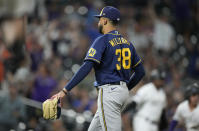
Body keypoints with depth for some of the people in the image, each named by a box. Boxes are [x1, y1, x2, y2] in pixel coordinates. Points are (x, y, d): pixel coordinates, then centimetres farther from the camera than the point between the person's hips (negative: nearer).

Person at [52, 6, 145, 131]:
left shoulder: (102, 41, -10)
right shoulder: (127, 43, 14)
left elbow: (86, 68, -20)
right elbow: (141, 71, 16)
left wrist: (65, 90, -22)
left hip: (109, 92, -9)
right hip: (123, 92, 9)